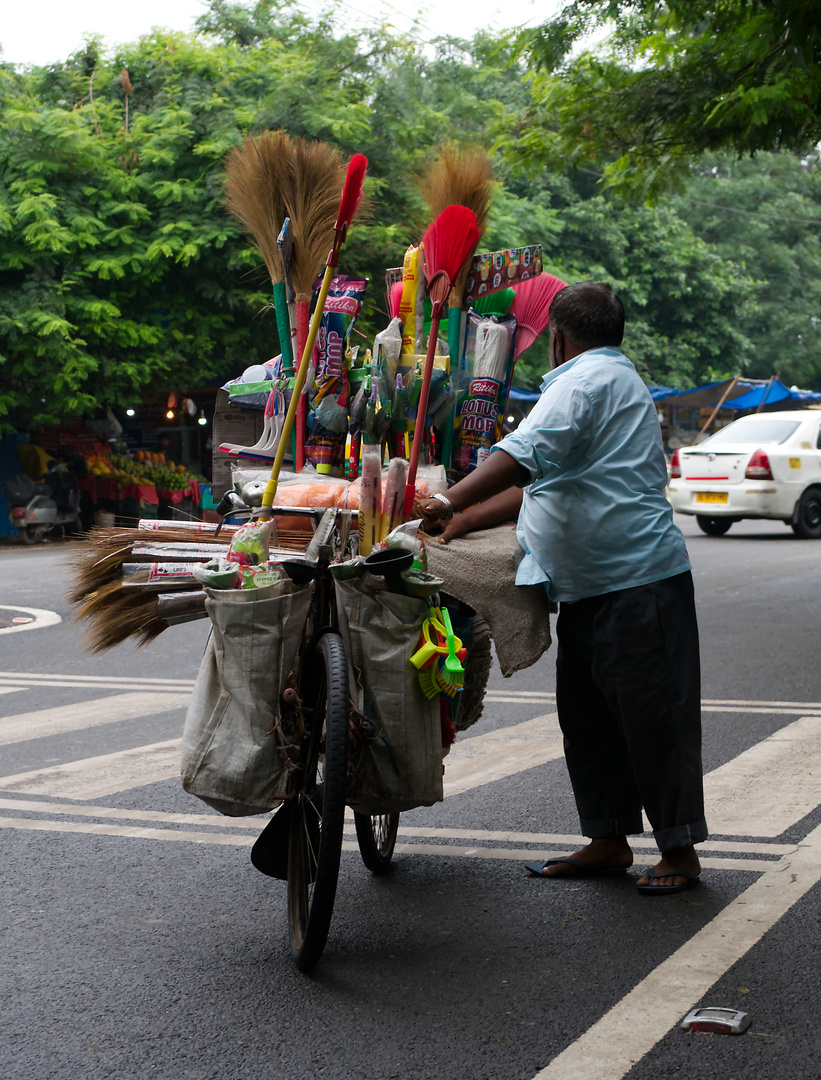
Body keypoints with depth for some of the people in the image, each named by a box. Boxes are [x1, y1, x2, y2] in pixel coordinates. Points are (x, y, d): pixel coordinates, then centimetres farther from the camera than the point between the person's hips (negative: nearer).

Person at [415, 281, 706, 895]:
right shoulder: (615, 379, 25)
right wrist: (463, 522, 21)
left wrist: (451, 503, -31)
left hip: (639, 583, -11)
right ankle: (609, 840, 19)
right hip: (589, 589, 11)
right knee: (587, 714, 12)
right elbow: (541, 487, 26)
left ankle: (679, 849, 4)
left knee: (654, 717, -4)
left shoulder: (589, 379, -9)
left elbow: (527, 454, -25)